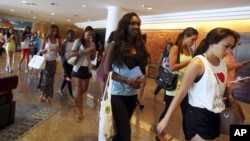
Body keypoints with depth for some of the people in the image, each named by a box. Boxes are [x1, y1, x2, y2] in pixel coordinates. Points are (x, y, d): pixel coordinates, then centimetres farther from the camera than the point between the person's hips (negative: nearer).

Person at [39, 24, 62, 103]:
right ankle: (43, 94, 19)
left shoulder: (58, 40, 1)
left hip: (53, 61, 2)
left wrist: (58, 49, -16)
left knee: (51, 79, 6)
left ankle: (48, 96, 16)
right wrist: (46, 49, -20)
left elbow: (60, 51, 6)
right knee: (45, 78, 0)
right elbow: (41, 51, -2)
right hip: (46, 61, -2)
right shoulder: (46, 39, -4)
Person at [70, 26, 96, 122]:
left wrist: (94, 52, -12)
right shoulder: (78, 41, -7)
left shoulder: (92, 43, 6)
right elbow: (72, 53, -15)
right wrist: (84, 51, -23)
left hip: (87, 68, 5)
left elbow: (92, 58, 9)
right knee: (79, 89, -3)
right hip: (79, 67, -5)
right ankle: (80, 112, 5)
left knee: (85, 89, 18)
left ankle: (76, 99, 49)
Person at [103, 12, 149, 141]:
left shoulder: (139, 46, 4)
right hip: (117, 94, -5)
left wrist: (139, 80, -5)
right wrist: (126, 80, -23)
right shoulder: (115, 45, -10)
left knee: (120, 129, 20)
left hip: (132, 94, 5)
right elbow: (106, 71, -11)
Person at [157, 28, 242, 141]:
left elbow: (222, 93, 14)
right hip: (198, 115, -7)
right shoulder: (198, 63, -18)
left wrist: (233, 86, -7)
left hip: (215, 116, 7)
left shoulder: (223, 64, 5)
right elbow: (182, 92, -18)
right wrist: (166, 119, -17)